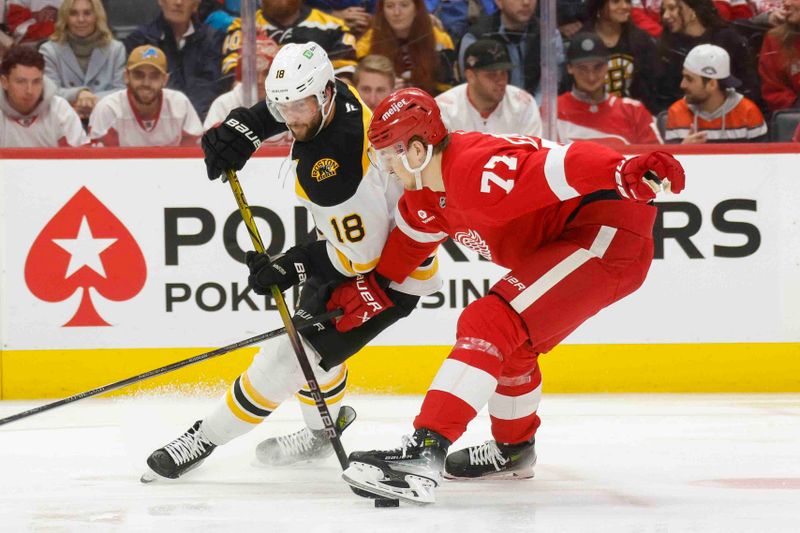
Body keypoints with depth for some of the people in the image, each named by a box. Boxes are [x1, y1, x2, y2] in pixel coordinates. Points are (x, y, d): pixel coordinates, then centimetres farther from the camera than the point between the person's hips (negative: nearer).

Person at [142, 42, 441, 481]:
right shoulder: (334, 97, -12)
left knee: (295, 352, -9)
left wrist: (292, 266, -28)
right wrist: (245, 127, -3)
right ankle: (321, 434, 43)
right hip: (359, 241, 10)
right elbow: (287, 103, 12)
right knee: (310, 328, 23)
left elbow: (360, 254, -31)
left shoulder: (334, 170, -38)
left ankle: (208, 437, 1)